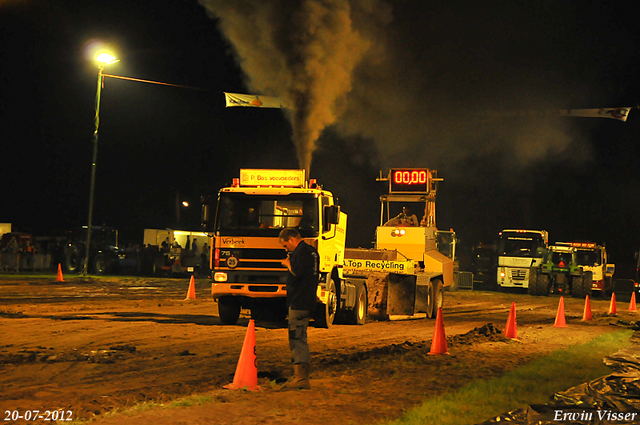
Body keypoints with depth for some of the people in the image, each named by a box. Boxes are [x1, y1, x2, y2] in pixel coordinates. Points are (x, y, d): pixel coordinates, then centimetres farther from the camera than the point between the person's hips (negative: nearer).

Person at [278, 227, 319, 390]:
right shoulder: (311, 251, 19)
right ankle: (302, 377, 16)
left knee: (297, 338, -9)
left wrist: (288, 264, -5)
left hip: (299, 302, -10)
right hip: (307, 301, 10)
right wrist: (291, 263, 14)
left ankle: (301, 378, -11)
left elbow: (297, 272, -23)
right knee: (299, 339, 14)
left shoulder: (301, 251, -12)